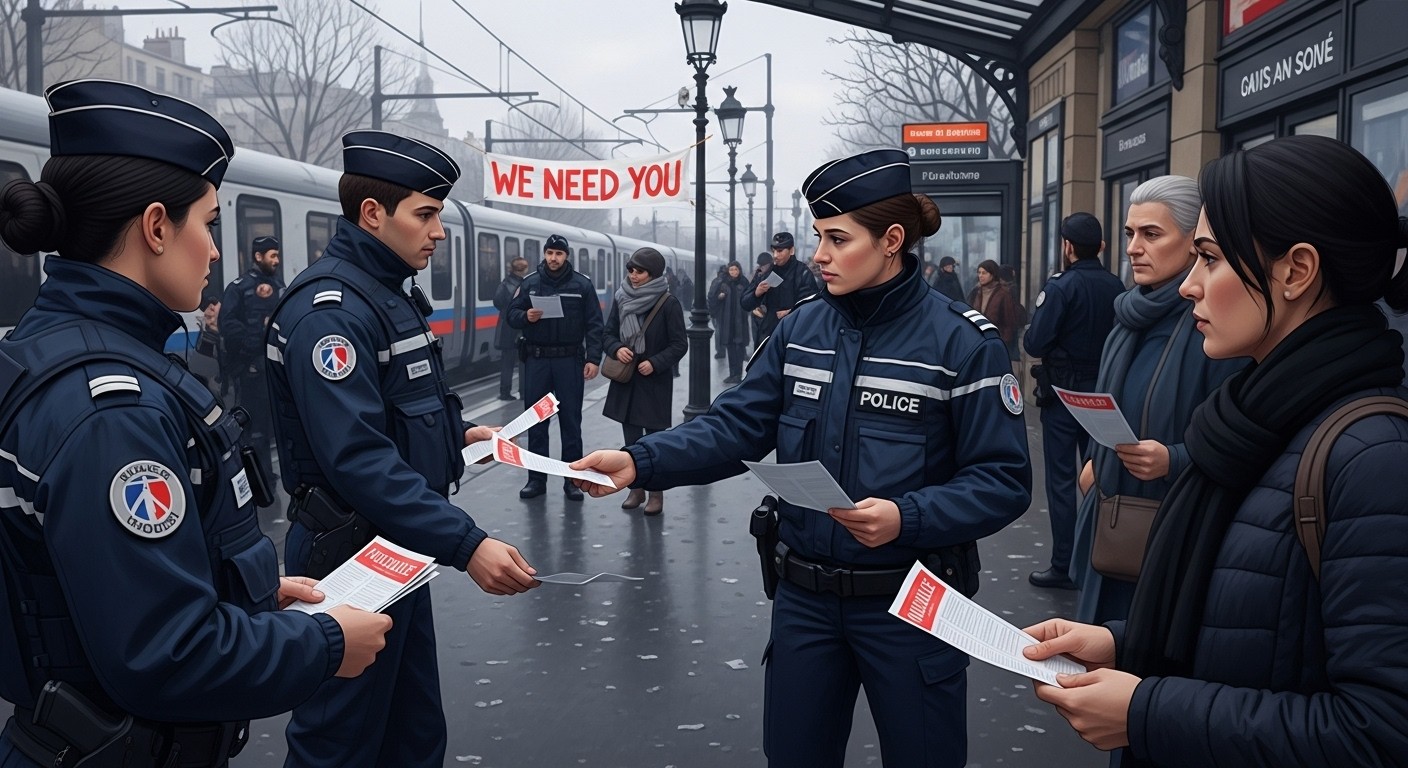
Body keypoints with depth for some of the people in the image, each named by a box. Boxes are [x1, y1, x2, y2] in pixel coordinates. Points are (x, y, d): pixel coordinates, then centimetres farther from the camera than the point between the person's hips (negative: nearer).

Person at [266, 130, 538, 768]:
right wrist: (465, 544, -35)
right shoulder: (331, 307, -21)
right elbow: (359, 459, -31)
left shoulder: (388, 294, 12)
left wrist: (456, 436, 12)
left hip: (398, 549, 10)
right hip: (352, 556, -10)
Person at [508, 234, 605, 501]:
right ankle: (536, 478, 15)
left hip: (570, 360, -2)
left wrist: (593, 359, -11)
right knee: (536, 419, 7)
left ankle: (572, 478, 12)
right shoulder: (529, 283, 5)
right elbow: (512, 313, 7)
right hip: (537, 359, 2)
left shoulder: (583, 284, 0)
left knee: (570, 420, 4)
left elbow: (594, 324, -3)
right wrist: (525, 316, -16)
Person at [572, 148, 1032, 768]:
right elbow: (736, 425, -2)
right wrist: (640, 462, -17)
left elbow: (1002, 480, -12)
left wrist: (907, 518, -27)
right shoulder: (801, 329, 2)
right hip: (805, 599, 4)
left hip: (909, 603, -4)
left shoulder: (962, 342, -12)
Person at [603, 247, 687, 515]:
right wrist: (616, 349, -11)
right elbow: (609, 333, 10)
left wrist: (655, 363, -19)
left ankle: (656, 493, 12)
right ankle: (636, 488, 25)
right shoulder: (622, 299, 3)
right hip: (625, 379, 5)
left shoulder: (668, 303, -10)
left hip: (655, 382, -5)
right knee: (631, 437, 12)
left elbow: (679, 345, -8)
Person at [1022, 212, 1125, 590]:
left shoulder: (1060, 287, -16)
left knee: (1061, 480, 2)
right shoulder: (1116, 288, -2)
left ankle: (1063, 567, 6)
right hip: (1104, 391, 5)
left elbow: (1034, 344, -17)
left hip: (1063, 393, -5)